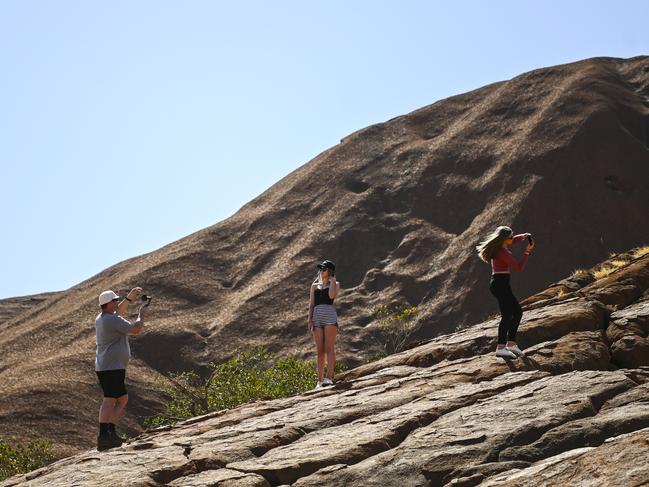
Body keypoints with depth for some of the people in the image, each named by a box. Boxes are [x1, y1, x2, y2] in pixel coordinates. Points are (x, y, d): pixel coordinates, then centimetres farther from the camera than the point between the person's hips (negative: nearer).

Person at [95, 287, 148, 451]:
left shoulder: (101, 318, 15)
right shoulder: (113, 320, -15)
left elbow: (118, 311, 35)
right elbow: (135, 330, -13)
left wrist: (129, 298, 33)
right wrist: (141, 316, 4)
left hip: (103, 367, 10)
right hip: (112, 368, -10)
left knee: (122, 399, 17)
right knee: (109, 401, -15)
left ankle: (111, 431, 15)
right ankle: (103, 437, -22)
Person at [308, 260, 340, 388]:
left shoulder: (335, 284, 10)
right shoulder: (315, 285, 21)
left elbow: (332, 296, -11)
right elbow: (311, 304, 15)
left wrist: (332, 280, 1)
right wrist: (310, 320, 4)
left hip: (330, 315, -4)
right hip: (317, 317, 4)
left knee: (329, 348, -12)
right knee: (320, 351, 1)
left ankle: (329, 378, -19)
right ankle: (320, 381, 1)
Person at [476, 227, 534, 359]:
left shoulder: (497, 247, 11)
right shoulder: (503, 252, -18)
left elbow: (513, 241, 29)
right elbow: (518, 268, -16)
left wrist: (523, 236, 10)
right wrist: (527, 252, -10)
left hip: (498, 283, 10)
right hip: (501, 284, -10)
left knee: (517, 312, 14)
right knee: (507, 315, -16)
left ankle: (511, 343, 14)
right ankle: (501, 347, -23)